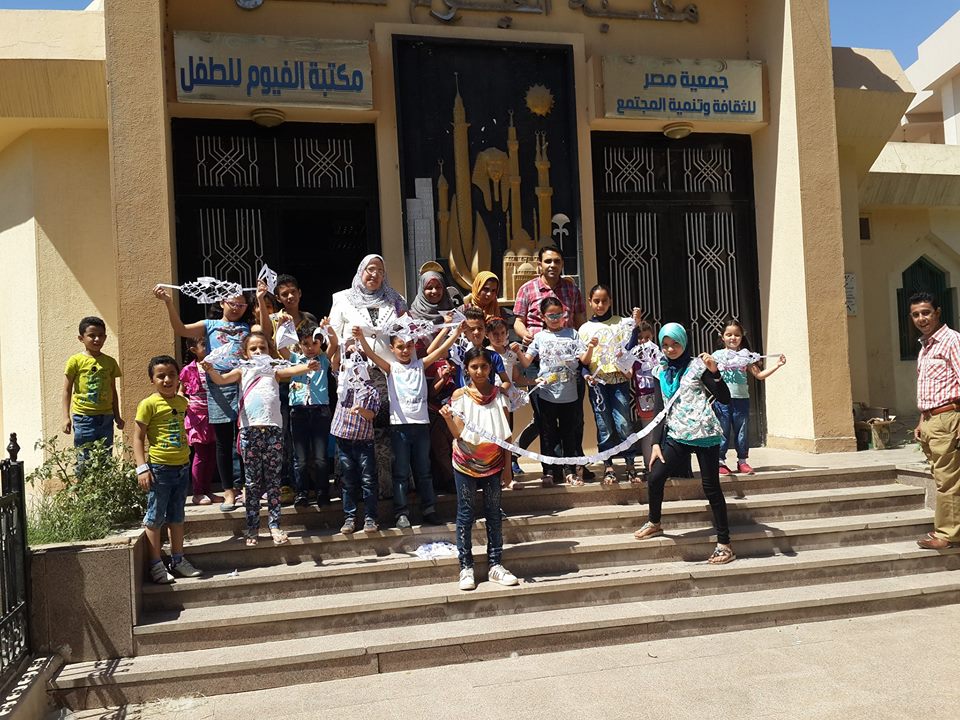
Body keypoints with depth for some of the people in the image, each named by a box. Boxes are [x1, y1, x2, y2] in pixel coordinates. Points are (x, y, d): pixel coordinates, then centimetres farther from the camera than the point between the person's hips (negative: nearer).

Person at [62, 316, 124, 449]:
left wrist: (117, 416, 14)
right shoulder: (75, 361, -2)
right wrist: (66, 417, -6)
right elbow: (67, 390, 1)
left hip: (106, 418, 4)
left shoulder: (110, 362, 9)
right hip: (83, 417, -4)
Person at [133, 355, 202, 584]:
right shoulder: (149, 404, -10)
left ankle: (178, 561, 25)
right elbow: (138, 438, -9)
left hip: (182, 467, 6)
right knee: (155, 518, 2)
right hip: (159, 468, -6)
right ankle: (156, 566, 10)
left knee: (177, 517, 15)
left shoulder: (182, 402, 8)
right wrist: (142, 468, -16)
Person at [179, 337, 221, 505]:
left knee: (213, 454, 8)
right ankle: (198, 493, 10)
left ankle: (207, 489, 19)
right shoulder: (189, 370, -3)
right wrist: (185, 400, -14)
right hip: (197, 415, -4)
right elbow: (180, 390, 5)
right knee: (200, 454, 1)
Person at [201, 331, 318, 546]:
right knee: (252, 481, 3)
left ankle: (275, 525, 9)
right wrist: (211, 370, -24)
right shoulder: (243, 370, 13)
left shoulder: (273, 370, 14)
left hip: (272, 429, 1)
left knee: (273, 480, 4)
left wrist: (307, 367, -26)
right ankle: (252, 528, 10)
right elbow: (222, 379, -2)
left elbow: (291, 370, -4)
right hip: (250, 429, 0)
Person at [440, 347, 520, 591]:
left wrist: (507, 464, 1)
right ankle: (466, 568, 9)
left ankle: (495, 565, 15)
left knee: (494, 513, 7)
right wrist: (447, 418, -28)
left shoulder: (499, 394, 1)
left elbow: (506, 432, 3)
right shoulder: (460, 395, -4)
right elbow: (458, 433, -8)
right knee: (465, 514, 3)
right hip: (466, 462, -2)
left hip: (493, 462, 2)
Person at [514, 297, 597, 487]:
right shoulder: (539, 337, 4)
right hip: (547, 393, 0)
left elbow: (585, 360, -2)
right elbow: (526, 363, 3)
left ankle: (570, 470, 17)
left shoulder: (571, 334, 3)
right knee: (548, 434, 6)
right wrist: (519, 352, -16)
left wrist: (590, 348, -21)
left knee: (569, 433, 8)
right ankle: (549, 471, 14)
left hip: (569, 394, 0)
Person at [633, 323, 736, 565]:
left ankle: (724, 544, 6)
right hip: (677, 436, 5)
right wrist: (656, 443, 5)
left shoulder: (697, 365, -2)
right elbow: (660, 409, 12)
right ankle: (654, 523, 24)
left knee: (711, 487, -2)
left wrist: (714, 372, -22)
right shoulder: (661, 372, 11)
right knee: (654, 478, -2)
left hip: (704, 434, -4)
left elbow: (724, 398, -7)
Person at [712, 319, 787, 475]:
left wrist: (777, 365, 2)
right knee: (722, 431, 1)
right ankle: (721, 461, 9)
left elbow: (759, 374, 9)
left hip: (741, 399, 2)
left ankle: (742, 461, 17)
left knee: (742, 431, 6)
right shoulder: (717, 355, 3)